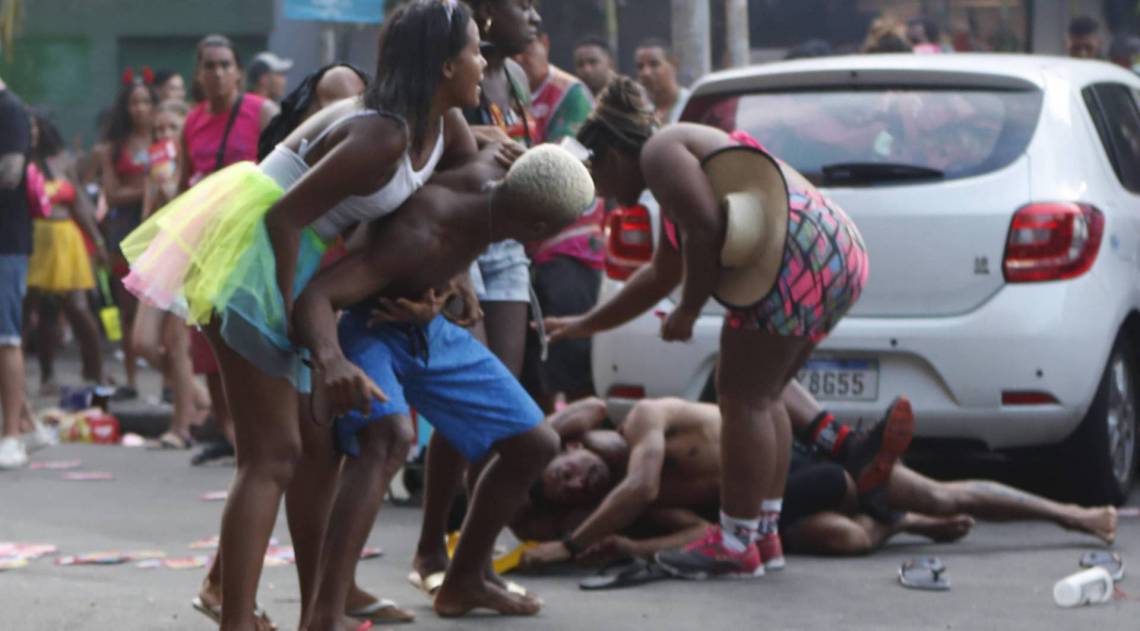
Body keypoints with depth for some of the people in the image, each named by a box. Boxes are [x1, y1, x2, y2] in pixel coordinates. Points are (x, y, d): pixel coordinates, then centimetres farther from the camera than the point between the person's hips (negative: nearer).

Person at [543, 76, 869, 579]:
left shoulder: (659, 153, 0)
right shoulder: (681, 150, 31)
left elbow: (705, 228, -16)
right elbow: (661, 274, 42)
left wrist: (687, 312, -6)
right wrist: (587, 325, 49)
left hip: (797, 259, -10)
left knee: (742, 398, -6)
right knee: (759, 397, 16)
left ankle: (736, 544, -4)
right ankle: (765, 535, 19)